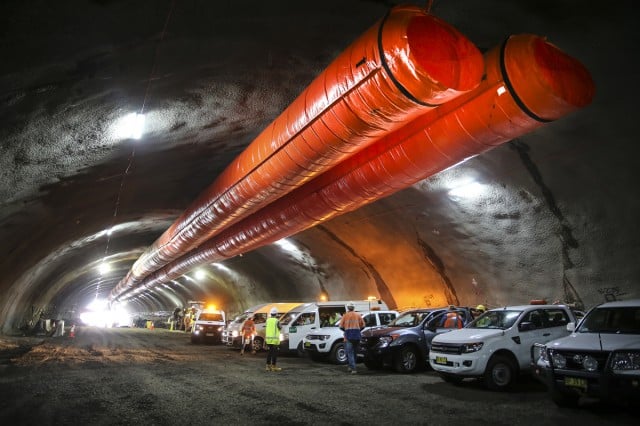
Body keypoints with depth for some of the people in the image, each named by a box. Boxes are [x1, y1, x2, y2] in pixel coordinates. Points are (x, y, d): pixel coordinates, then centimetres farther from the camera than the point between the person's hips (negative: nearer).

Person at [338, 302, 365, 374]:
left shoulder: (345, 316, 0)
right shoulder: (358, 315, 6)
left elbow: (341, 326, -1)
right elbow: (363, 325, 5)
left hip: (348, 336, -3)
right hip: (357, 336, 3)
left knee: (349, 353, -2)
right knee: (354, 352, 16)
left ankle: (353, 369, -14)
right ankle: (351, 367, 23)